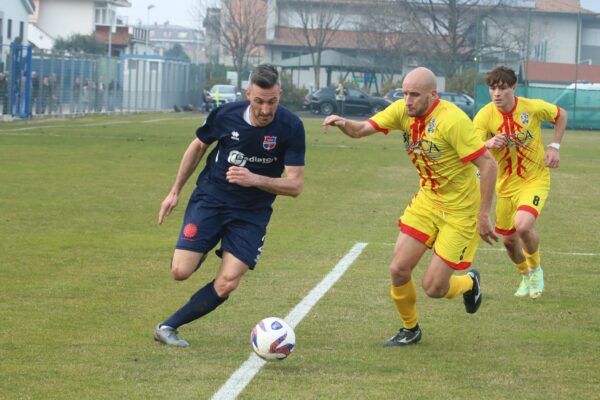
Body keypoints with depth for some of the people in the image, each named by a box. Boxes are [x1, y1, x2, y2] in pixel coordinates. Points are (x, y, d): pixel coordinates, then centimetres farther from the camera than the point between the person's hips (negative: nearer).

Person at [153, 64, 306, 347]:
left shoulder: (291, 127, -16)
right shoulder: (225, 115, -12)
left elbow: (295, 185, -15)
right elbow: (199, 146, 9)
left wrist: (254, 179, -30)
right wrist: (175, 191, 12)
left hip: (251, 214, 0)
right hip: (209, 199, 0)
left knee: (227, 283, -14)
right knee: (180, 272, -13)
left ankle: (168, 326, 2)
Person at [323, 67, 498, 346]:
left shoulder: (452, 120, -26)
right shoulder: (403, 110, -6)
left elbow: (488, 165, -24)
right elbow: (361, 130, -4)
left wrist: (483, 216, -22)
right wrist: (342, 123, -28)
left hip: (460, 210, -6)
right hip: (427, 200, 6)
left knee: (433, 288, -5)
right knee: (398, 270, -2)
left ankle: (469, 283, 30)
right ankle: (410, 329, 23)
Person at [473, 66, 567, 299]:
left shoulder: (533, 108, -15)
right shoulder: (484, 116, -15)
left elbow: (561, 115, 6)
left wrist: (554, 147, -4)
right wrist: (488, 144, -44)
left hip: (536, 178, -3)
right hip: (506, 184, 3)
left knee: (523, 225, -27)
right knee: (509, 240, 10)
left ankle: (535, 269, 3)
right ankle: (525, 277, 42)